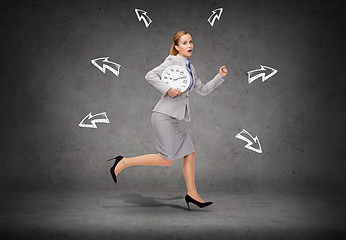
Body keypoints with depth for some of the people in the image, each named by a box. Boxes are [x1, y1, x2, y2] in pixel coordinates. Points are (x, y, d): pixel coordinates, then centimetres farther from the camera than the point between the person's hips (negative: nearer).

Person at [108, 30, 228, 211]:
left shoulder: (190, 68, 20)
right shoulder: (173, 61, -6)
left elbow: (203, 90, 25)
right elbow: (150, 75, -14)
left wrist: (220, 77, 19)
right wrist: (167, 89, -22)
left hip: (173, 118, 9)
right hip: (164, 115, -9)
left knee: (190, 152, 7)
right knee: (167, 159, -9)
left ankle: (192, 194, 14)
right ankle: (124, 162, 2)